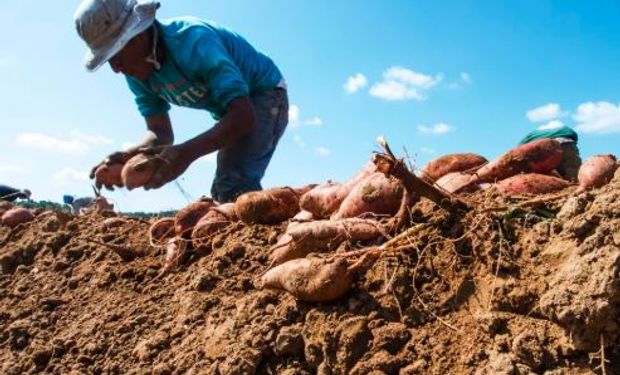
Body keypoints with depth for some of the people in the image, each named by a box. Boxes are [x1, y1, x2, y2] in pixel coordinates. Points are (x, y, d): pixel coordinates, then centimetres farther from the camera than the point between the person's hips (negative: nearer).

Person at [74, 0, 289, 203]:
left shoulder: (193, 40, -32)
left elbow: (244, 116, -39)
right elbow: (160, 132, -9)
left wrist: (186, 152, -50)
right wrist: (129, 156, -31)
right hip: (231, 110, 9)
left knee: (232, 188, -27)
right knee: (224, 191, 16)